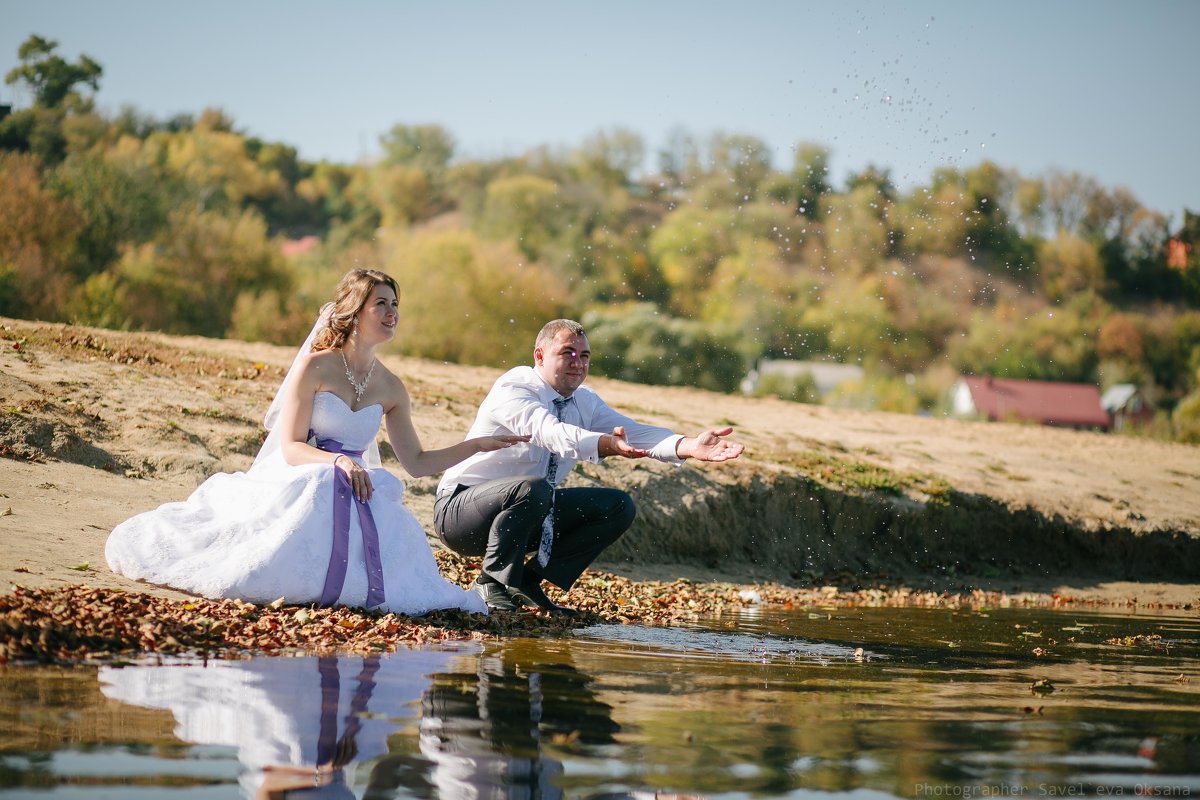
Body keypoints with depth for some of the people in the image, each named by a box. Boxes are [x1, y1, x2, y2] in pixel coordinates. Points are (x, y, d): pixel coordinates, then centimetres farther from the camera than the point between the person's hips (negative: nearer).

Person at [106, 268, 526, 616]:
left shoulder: (390, 388, 10)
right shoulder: (314, 368, -5)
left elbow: (416, 462, 14)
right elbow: (291, 448, -10)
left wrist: (477, 445, 6)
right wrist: (339, 461, -28)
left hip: (358, 492, 4)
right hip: (299, 487, -4)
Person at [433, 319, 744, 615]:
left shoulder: (585, 402, 3)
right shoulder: (513, 388, -20)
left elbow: (634, 433, -11)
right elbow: (549, 431, -39)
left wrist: (691, 446, -30)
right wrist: (605, 444, -57)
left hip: (522, 512, 8)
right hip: (459, 511, -8)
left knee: (619, 506, 0)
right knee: (533, 488, -38)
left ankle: (530, 581, -1)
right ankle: (492, 584, -19)